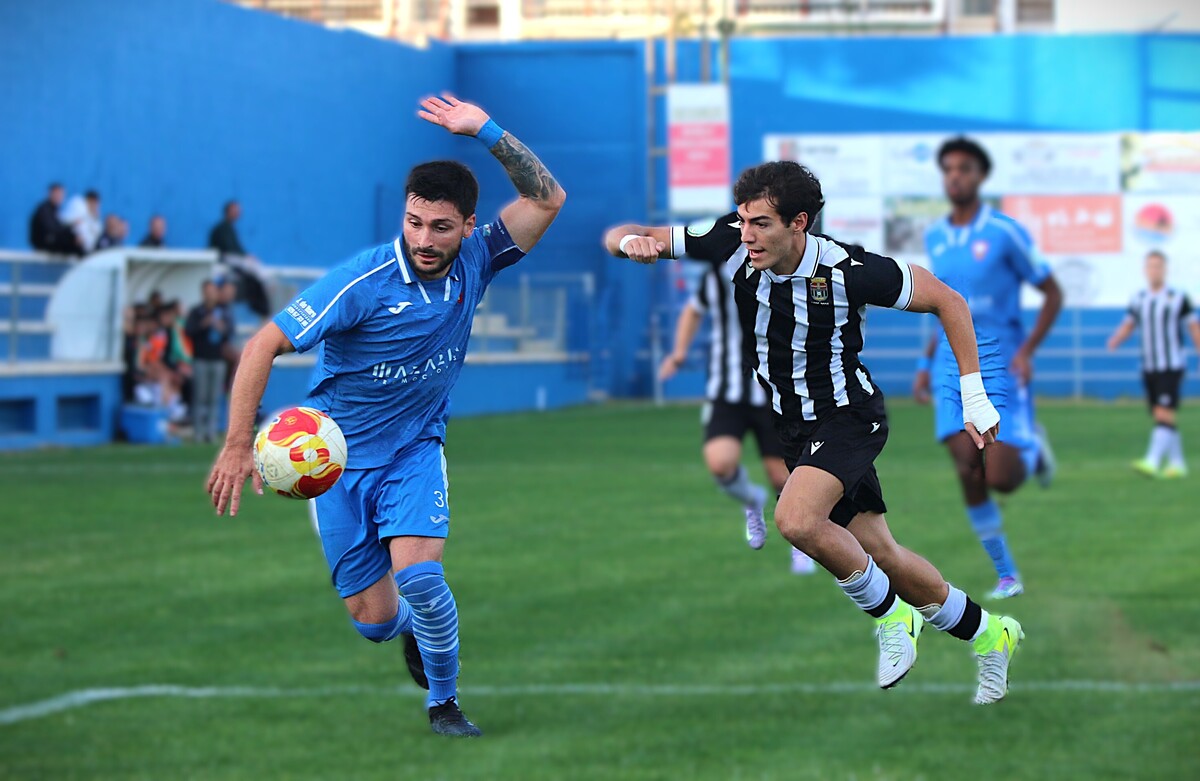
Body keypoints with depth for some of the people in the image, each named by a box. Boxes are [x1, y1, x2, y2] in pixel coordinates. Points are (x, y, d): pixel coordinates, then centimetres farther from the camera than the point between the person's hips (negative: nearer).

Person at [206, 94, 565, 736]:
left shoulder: (474, 262, -10)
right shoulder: (363, 282, -24)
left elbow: (546, 198, -12)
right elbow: (264, 345, -23)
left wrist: (486, 130, -24)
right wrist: (238, 446, -29)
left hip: (415, 449, 2)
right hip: (338, 456, -2)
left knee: (418, 572, -23)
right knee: (375, 619, -1)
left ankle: (444, 700, 1)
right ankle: (413, 630, 38)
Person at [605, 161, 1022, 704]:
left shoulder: (848, 271, -25)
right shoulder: (732, 246, -15)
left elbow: (947, 300, -12)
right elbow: (622, 238, -9)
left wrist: (973, 395, -12)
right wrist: (631, 241, -35)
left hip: (848, 416, -6)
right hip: (792, 425, 6)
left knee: (795, 519, -29)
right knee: (878, 552, 10)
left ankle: (891, 616, -5)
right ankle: (988, 635, 32)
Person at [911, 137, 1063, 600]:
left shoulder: (1004, 232, -8)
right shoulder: (934, 238, 8)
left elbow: (1052, 294, -2)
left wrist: (1027, 350, -14)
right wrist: (927, 362, 15)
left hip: (1000, 366, -4)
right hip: (952, 368, 4)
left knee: (1001, 479, -11)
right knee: (969, 474, -5)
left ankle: (1032, 449, 26)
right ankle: (1006, 575, 7)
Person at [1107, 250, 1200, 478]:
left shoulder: (1179, 298, -4)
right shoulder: (1138, 299, 8)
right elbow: (1127, 326, 10)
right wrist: (1116, 339, -11)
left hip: (1172, 366, -5)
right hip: (1149, 366, 5)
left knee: (1164, 414, -16)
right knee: (1161, 417, 9)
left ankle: (1152, 462, -26)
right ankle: (1177, 463, 19)